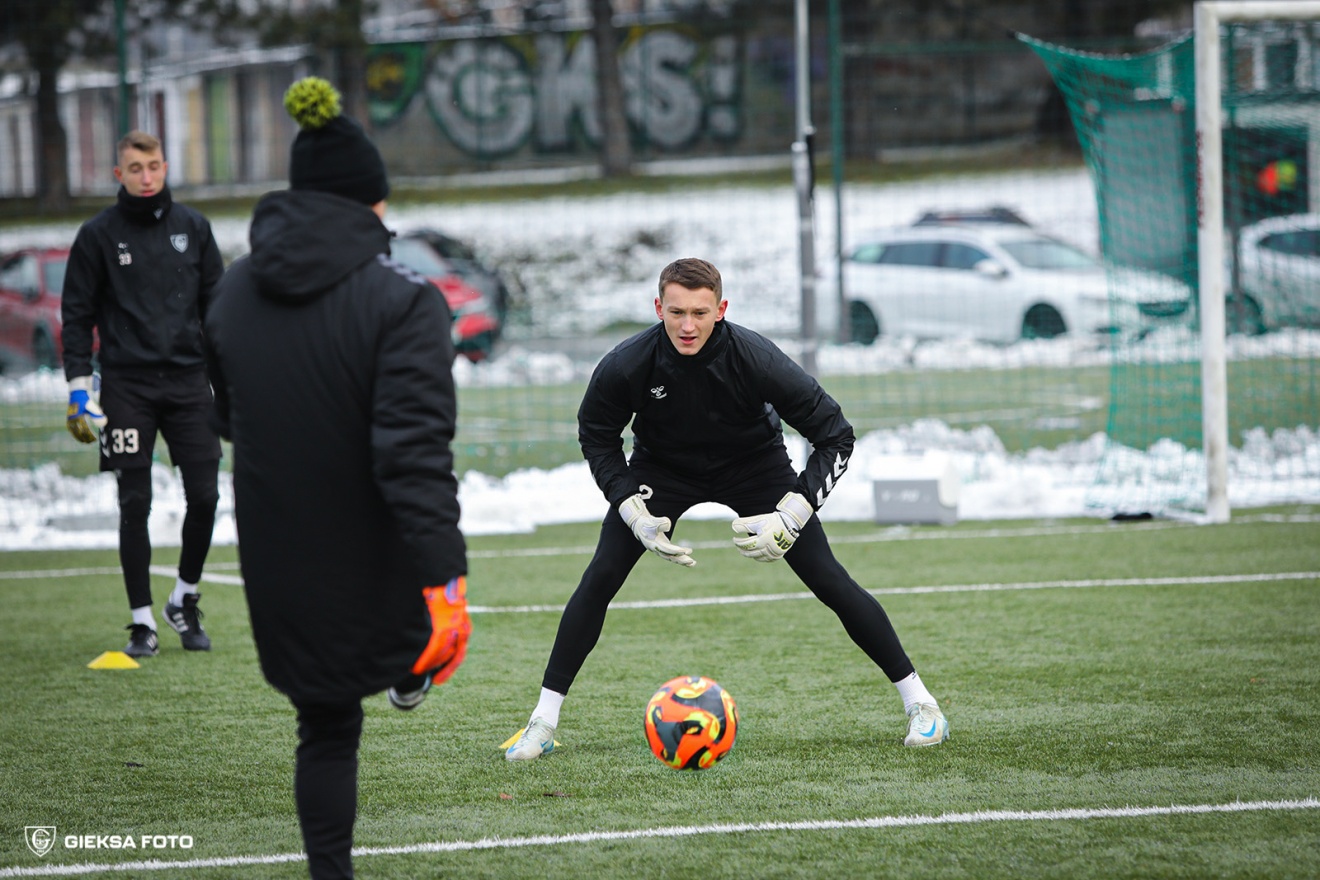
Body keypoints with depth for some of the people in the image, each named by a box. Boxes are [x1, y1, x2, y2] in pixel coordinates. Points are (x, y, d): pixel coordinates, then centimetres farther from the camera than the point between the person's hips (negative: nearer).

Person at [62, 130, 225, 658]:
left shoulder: (192, 227, 9)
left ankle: (185, 601, 17)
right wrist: (79, 386, -4)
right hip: (126, 384, -2)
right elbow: (77, 314, 3)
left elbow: (216, 302, 13)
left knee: (204, 495, -3)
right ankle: (142, 622, 5)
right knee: (135, 506, -2)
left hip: (188, 378, 2)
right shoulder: (98, 234, 1)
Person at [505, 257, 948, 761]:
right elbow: (596, 437, -9)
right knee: (601, 577, -14)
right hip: (662, 467, 1)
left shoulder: (755, 359, -33)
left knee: (829, 582, -9)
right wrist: (634, 512, -21)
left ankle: (919, 702, 3)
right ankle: (543, 721, -6)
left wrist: (791, 517, -31)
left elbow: (835, 436, -23)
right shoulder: (625, 366, -30)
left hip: (754, 465, -1)